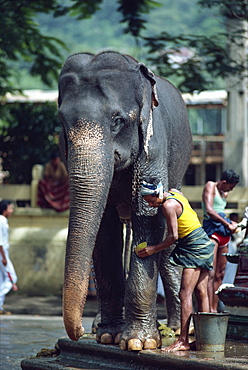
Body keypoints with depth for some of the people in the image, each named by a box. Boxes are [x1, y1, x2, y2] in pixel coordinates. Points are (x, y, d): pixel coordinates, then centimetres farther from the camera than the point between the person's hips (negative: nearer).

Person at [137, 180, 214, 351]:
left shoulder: (168, 205, -17)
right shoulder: (175, 193, 9)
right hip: (204, 245, 10)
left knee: (185, 294, -13)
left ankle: (183, 341, -17)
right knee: (201, 292, 8)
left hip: (195, 246, -10)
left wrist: (154, 249, -11)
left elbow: (173, 236, -18)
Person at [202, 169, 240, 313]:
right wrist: (227, 224, -12)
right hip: (212, 229, -9)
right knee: (211, 273, -14)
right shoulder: (210, 186, -2)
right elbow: (209, 210, -15)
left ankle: (215, 309, 7)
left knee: (220, 274, 6)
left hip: (224, 233, 9)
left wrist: (231, 223, 13)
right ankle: (209, 309, -20)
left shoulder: (225, 194, 24)